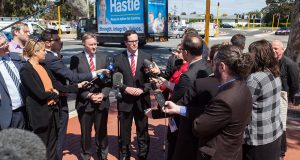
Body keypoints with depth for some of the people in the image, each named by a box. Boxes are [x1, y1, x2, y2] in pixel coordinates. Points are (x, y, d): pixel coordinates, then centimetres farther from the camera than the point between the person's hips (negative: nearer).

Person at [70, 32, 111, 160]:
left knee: (102, 131, 12)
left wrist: (103, 94, -10)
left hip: (102, 101, 2)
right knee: (86, 132, 12)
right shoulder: (76, 59, -3)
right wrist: (88, 95, -14)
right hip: (84, 102, -2)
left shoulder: (103, 58, 6)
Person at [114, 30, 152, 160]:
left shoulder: (147, 57, 1)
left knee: (143, 130, 13)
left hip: (142, 100, 0)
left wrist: (142, 89, -14)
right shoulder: (118, 58, 0)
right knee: (124, 131, 13)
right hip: (124, 100, 0)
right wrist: (126, 88, -15)